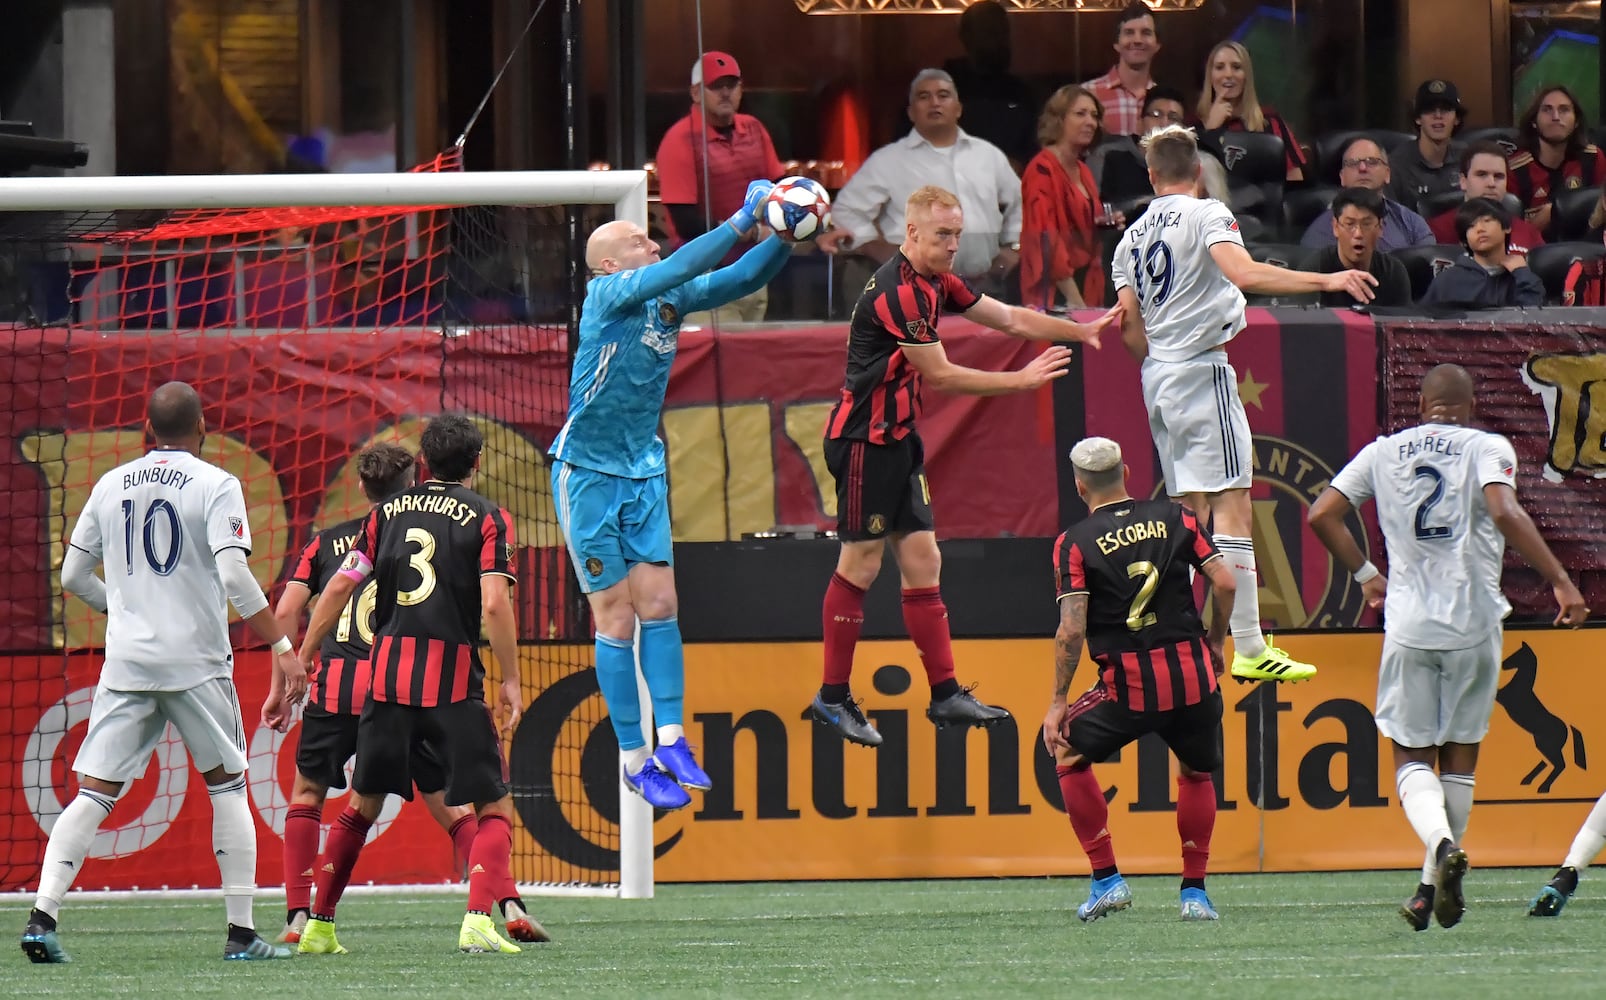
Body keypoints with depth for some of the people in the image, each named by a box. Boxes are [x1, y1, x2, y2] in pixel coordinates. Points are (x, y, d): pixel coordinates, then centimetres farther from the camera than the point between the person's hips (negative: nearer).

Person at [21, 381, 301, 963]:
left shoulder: (111, 485, 9)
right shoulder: (215, 484, -4)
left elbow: (73, 576, 14)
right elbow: (234, 575, -15)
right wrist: (281, 647, -12)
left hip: (126, 661, 3)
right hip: (197, 660, -3)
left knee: (94, 793, 2)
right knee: (228, 785, 11)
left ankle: (43, 917, -13)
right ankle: (241, 932, 7)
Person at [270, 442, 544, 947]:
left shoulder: (327, 541, 16)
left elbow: (286, 611, 9)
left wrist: (280, 687, 14)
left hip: (336, 683, 0)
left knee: (308, 792, 19)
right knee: (449, 804, 8)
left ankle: (298, 919, 10)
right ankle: (510, 905, -5)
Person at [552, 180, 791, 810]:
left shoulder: (671, 299, 5)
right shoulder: (607, 295, -15)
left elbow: (741, 279, 3)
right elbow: (677, 268, -29)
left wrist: (788, 235, -14)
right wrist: (743, 220, -29)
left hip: (644, 474, 6)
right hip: (589, 474, -6)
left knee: (659, 604, -2)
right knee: (616, 618, -2)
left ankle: (671, 742, -1)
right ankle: (635, 762, 2)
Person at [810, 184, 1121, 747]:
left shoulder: (936, 284, 10)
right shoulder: (899, 292, -20)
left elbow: (1011, 319, 18)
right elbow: (940, 375, -18)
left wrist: (1081, 331, 10)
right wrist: (1020, 381, -14)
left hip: (897, 440, 10)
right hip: (864, 440, -10)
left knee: (922, 563, 7)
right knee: (860, 567, -5)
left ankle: (945, 695, 8)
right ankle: (832, 698, 3)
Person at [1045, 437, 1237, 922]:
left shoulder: (1075, 542, -2)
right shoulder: (1175, 517, 7)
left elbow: (1072, 629, -8)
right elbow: (1225, 582, 1)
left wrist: (1058, 701, -1)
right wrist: (1216, 642, 17)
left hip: (1128, 688, -3)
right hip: (1192, 678, 3)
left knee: (1068, 752, 20)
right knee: (1196, 772, 27)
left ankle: (1107, 878, 13)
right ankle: (1194, 891, 20)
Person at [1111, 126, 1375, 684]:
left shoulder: (1132, 238, 14)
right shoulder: (1205, 215, -5)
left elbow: (1131, 331, 14)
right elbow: (1245, 274, -23)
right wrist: (1327, 281, -23)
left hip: (1157, 375, 7)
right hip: (1202, 370, -7)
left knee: (1189, 511, 14)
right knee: (1232, 507, -8)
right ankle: (1250, 649, -12)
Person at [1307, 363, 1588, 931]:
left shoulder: (1384, 453, 8)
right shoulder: (1487, 449, -2)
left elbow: (1321, 515, 8)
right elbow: (1504, 512, -20)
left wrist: (1364, 573, 21)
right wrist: (1559, 580, -18)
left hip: (1408, 624, 1)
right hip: (1473, 622, -1)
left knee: (1412, 757, 6)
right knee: (1459, 758, 13)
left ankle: (1441, 842, -24)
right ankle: (1433, 888, 13)